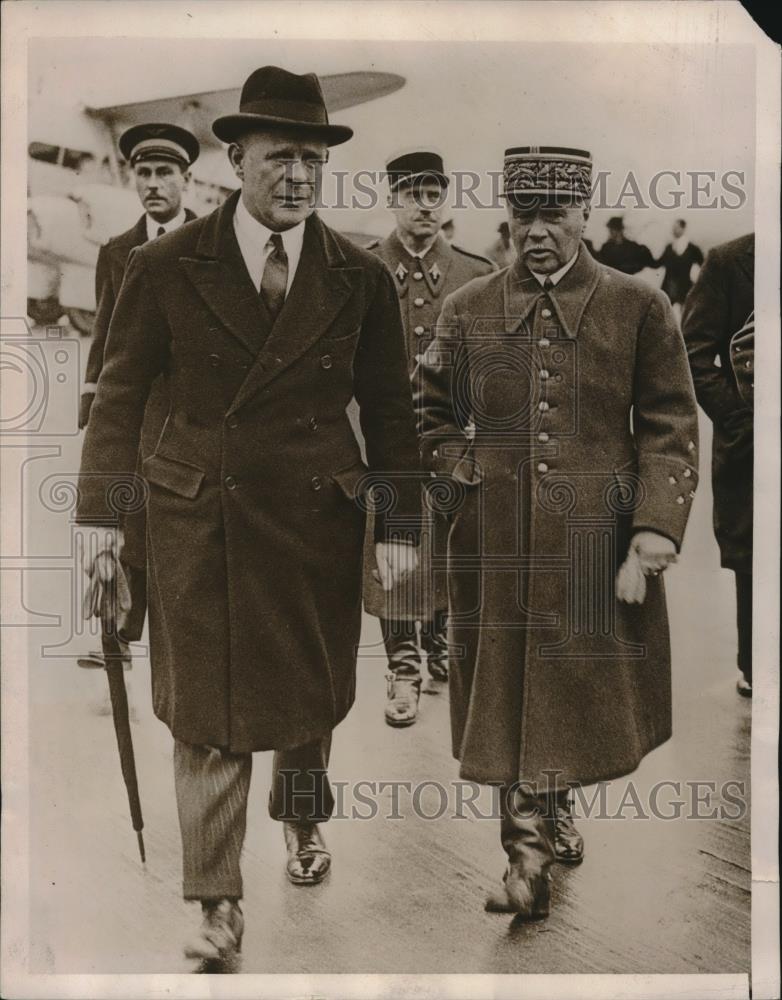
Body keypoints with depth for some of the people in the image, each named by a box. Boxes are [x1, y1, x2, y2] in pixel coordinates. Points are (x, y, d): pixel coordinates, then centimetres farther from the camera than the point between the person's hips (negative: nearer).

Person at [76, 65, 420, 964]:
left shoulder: (361, 279, -1)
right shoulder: (165, 267, -4)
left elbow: (389, 410, 4)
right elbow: (120, 394, 1)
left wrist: (400, 523, 0)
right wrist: (102, 511, -2)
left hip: (317, 517, 2)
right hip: (197, 518, -1)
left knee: (308, 688, 17)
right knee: (206, 707, 3)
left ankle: (303, 819, 47)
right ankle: (217, 900, 16)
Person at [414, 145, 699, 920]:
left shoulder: (639, 308, -1)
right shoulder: (467, 310, 5)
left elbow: (669, 430, -1)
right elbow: (427, 407, 18)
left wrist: (656, 528, -10)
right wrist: (456, 466, 3)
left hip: (596, 544, -1)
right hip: (497, 543, 1)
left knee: (578, 686, 11)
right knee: (510, 692, 6)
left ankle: (545, 810, 39)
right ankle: (529, 854, 22)